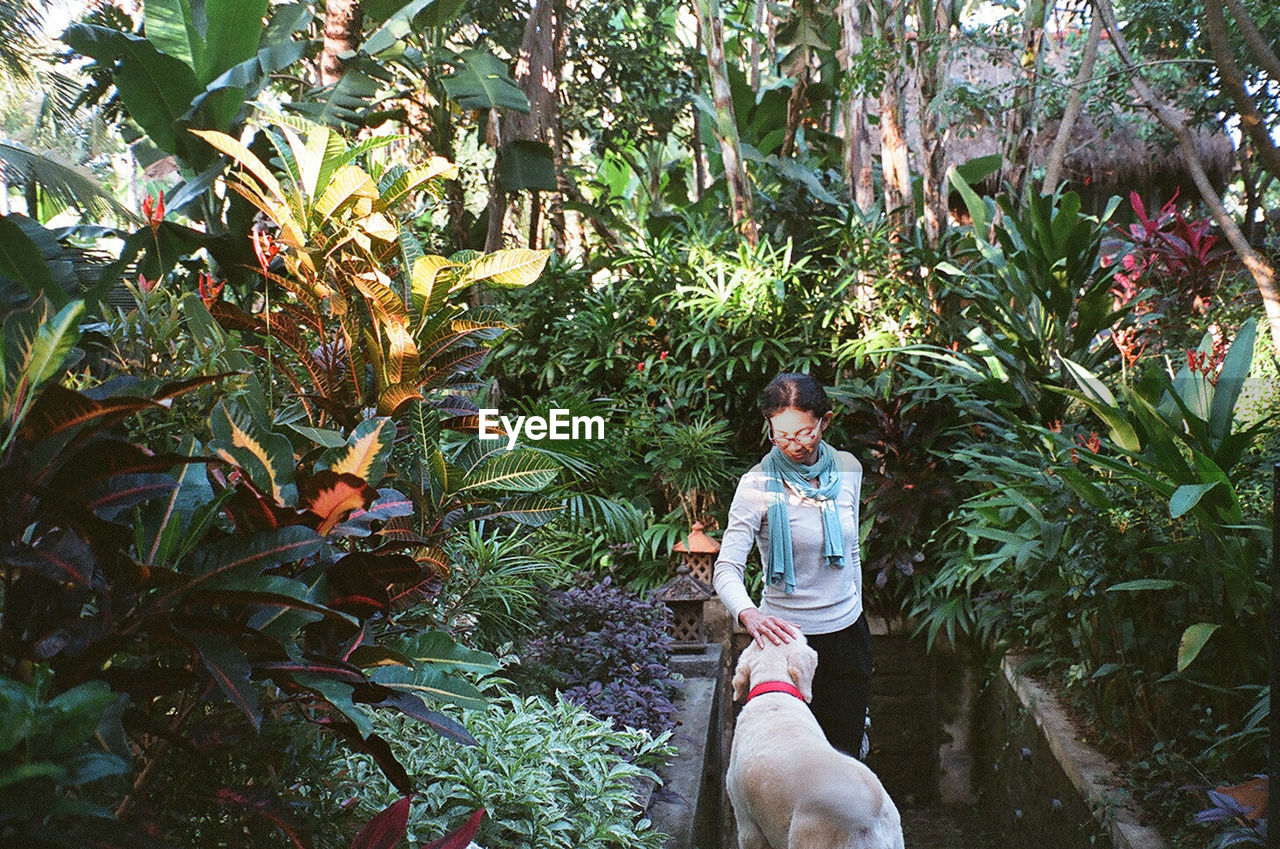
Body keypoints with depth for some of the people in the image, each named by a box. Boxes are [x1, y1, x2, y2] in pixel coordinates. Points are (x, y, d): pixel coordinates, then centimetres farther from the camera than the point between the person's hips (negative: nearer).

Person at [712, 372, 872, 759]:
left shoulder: (847, 469, 0)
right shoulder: (758, 486, -15)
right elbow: (726, 570, -24)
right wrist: (748, 614, -43)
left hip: (847, 630, 4)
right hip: (787, 634, -4)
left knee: (848, 749, 14)